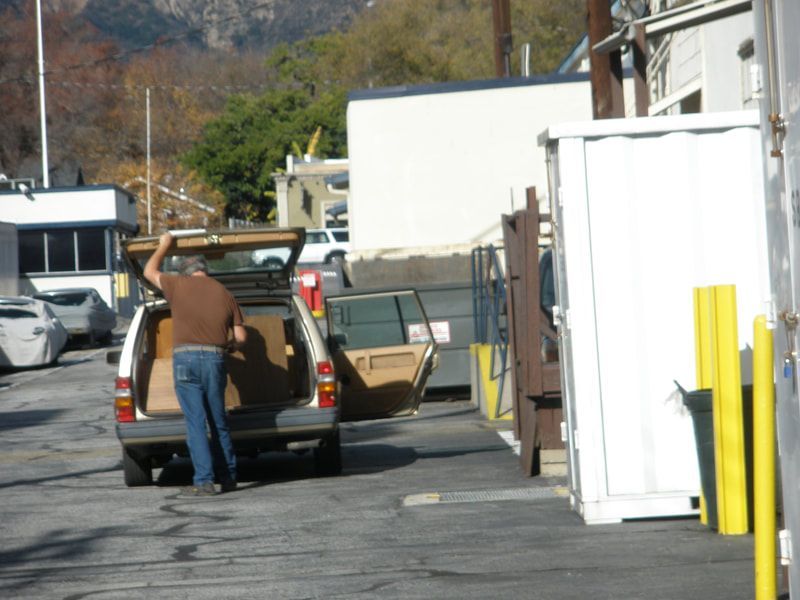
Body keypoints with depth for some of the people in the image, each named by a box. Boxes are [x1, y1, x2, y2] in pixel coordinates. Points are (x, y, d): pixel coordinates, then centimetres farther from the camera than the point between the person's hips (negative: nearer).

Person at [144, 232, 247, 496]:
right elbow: (241, 337, 10)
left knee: (195, 422, -3)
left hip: (185, 358, -3)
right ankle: (228, 477, 19)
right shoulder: (225, 294, 12)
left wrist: (164, 246, 35)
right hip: (215, 360, 3)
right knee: (219, 422, 14)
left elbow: (150, 271, 22)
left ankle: (204, 481, -8)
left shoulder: (179, 286, 4)